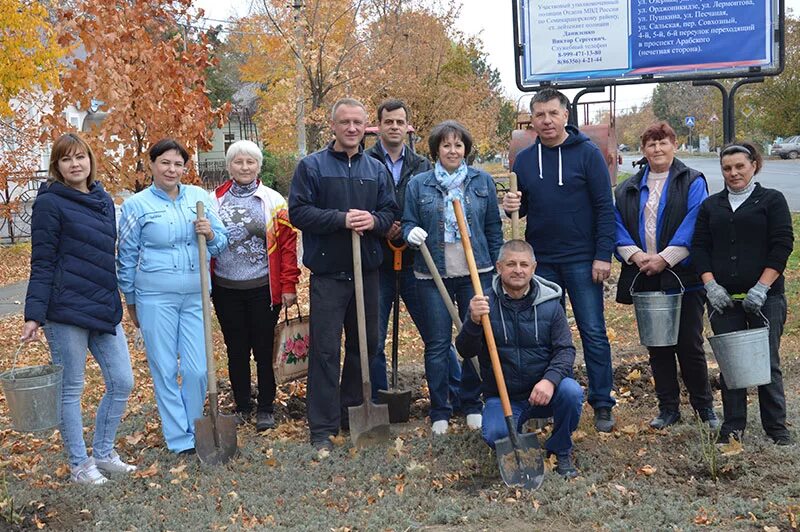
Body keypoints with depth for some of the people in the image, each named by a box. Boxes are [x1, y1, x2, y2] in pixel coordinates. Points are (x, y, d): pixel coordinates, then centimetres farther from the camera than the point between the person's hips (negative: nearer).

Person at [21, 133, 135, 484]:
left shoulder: (104, 200, 12)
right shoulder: (50, 202, -6)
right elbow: (42, 263, -8)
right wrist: (34, 315, -13)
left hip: (105, 309, 7)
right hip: (66, 308, -6)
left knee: (122, 383, 8)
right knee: (70, 389, 5)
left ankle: (103, 453, 26)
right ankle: (79, 463, 19)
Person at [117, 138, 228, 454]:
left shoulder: (199, 197, 7)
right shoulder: (136, 205, 0)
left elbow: (221, 243, 12)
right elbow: (126, 257, 7)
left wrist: (210, 235, -11)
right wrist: (130, 301, 9)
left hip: (196, 296, 2)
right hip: (155, 298, -2)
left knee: (198, 369, 3)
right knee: (165, 370, 3)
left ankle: (194, 430, 24)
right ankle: (179, 439, 15)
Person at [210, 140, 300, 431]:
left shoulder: (273, 201, 1)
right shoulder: (215, 201, 6)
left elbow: (288, 244, -2)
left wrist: (289, 286, -7)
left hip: (263, 288, -2)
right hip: (226, 289, 2)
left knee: (264, 349, 5)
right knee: (236, 350, 11)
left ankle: (265, 408, 18)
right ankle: (241, 407, 24)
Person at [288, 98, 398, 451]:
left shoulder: (377, 170, 12)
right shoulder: (311, 166, -1)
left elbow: (390, 212, 10)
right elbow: (298, 211, -9)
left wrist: (374, 221, -13)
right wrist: (341, 219, -19)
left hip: (367, 271, 5)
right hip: (327, 272, -4)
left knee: (365, 345, 12)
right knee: (325, 349, -3)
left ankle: (355, 413, 27)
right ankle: (323, 427, 4)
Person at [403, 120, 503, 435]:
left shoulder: (483, 181, 7)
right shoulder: (418, 184, 4)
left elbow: (493, 228, 9)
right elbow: (407, 223, 6)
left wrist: (498, 270, 6)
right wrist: (411, 232, -18)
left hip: (476, 273, 1)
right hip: (433, 275, -1)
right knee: (437, 344, 2)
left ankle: (472, 404, 23)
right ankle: (439, 412, 14)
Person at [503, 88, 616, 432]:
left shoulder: (587, 153, -5)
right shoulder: (524, 159, 7)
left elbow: (604, 207, -7)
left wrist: (603, 255, -13)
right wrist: (511, 207, -9)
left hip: (581, 260, -4)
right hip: (540, 261, 4)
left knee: (593, 332, 0)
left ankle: (602, 404, 9)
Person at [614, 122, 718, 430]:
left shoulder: (693, 182, 1)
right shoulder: (628, 189, 13)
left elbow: (693, 226, -10)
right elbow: (618, 226, 7)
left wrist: (665, 258, -18)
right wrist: (635, 255, -11)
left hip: (683, 277, -4)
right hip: (644, 278, 4)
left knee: (690, 344, 1)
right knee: (657, 345, 9)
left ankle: (704, 406, 18)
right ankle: (668, 408, 20)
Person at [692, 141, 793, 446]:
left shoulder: (771, 200, 4)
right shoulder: (711, 206, 14)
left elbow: (782, 245, -4)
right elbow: (700, 247, 9)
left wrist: (762, 288, -13)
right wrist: (710, 285, -6)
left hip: (764, 296, -3)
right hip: (723, 297, 3)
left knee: (767, 360, 0)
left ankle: (776, 426, 13)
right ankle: (733, 426, 13)